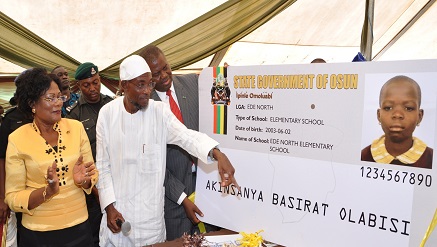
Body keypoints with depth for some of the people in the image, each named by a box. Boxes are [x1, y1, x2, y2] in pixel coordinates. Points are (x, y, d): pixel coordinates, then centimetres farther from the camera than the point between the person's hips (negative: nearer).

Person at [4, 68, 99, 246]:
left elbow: (93, 175, 1)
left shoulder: (76, 127, -4)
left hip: (79, 225, 2)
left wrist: (83, 181, -19)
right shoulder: (17, 139, -10)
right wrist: (48, 191, -25)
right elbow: (13, 198, -8)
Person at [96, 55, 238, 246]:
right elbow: (103, 165, 0)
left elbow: (187, 136, -24)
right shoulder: (107, 113, -4)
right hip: (116, 207, 1)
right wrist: (109, 206, -5)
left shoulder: (160, 111, -8)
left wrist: (217, 154, -42)